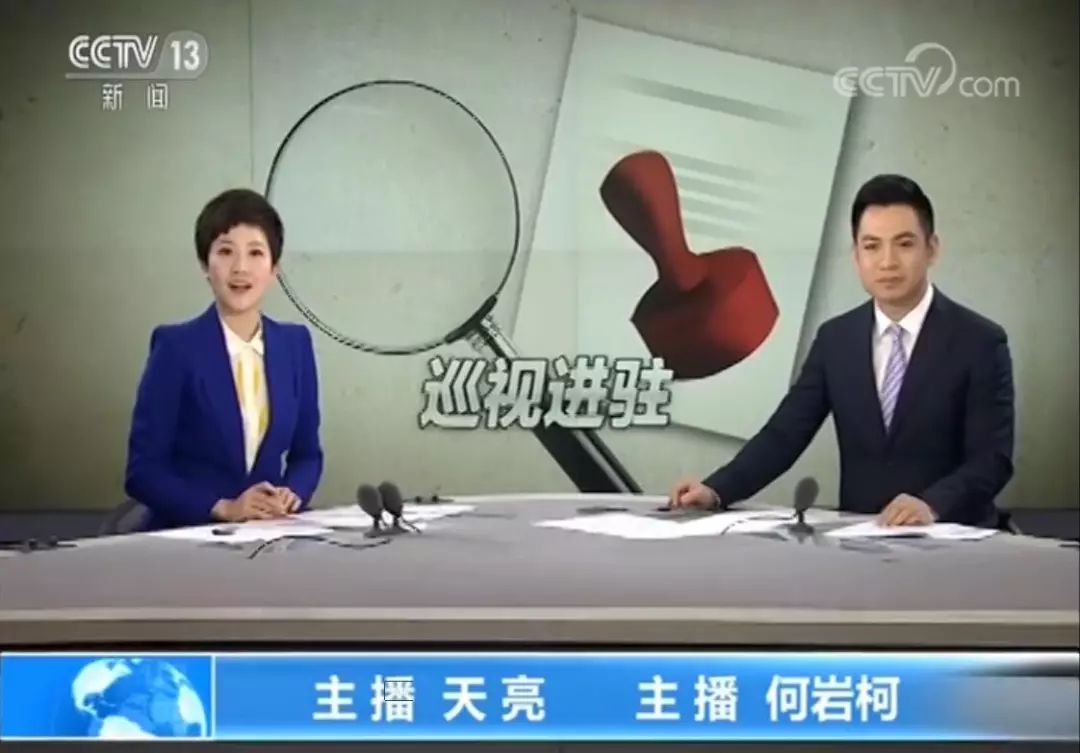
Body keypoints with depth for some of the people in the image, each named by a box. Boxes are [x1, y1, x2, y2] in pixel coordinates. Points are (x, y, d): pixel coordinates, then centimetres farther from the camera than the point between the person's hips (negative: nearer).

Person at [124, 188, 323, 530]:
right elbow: (143, 470, -7)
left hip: (268, 533, 3)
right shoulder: (175, 346, -6)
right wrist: (223, 508, -18)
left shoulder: (296, 344, 7)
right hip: (185, 534, -3)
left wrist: (290, 494, -6)